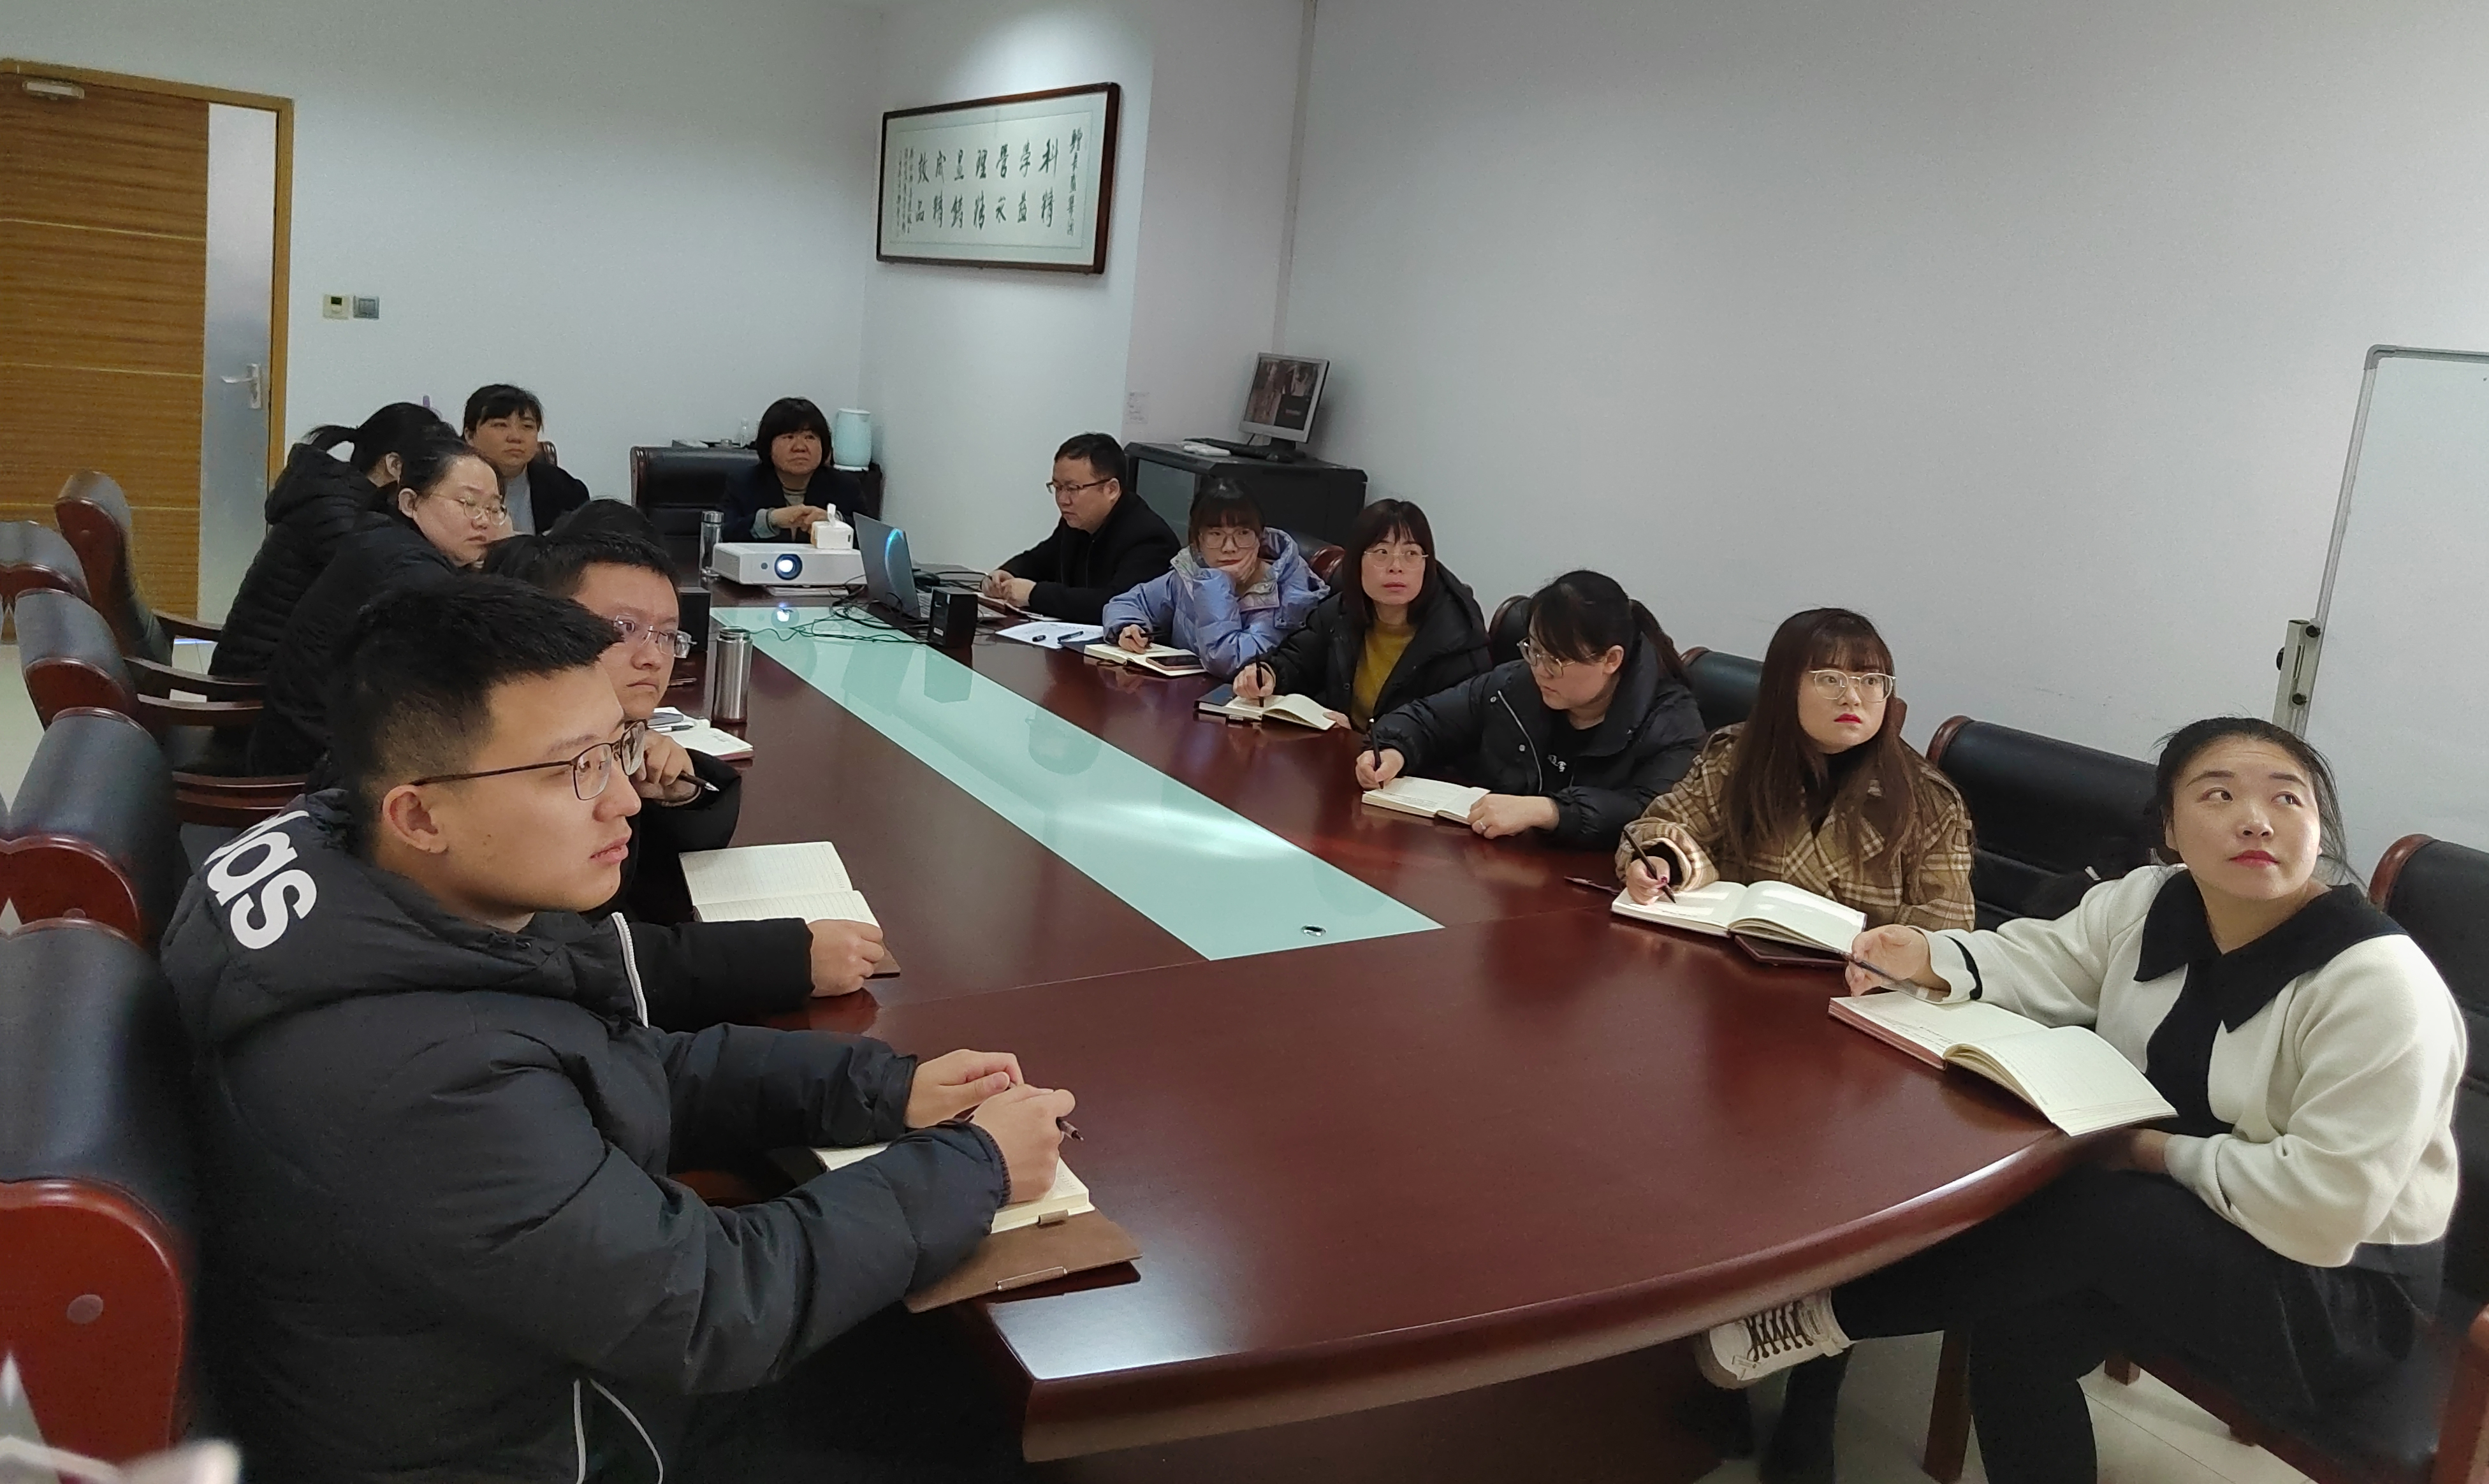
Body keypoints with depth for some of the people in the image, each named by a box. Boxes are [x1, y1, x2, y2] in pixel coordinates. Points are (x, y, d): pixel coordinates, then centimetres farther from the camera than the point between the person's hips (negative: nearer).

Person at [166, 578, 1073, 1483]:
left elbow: (643, 1069, 5)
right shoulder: (425, 1087, -37)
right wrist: (976, 1167, -17)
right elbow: (712, 1307, -28)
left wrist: (885, 1090, -7)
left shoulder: (451, 907, -8)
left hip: (555, 1376, 8)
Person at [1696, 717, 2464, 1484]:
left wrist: (2154, 1151, -19)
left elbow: (2318, 1208, -28)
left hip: (2341, 1284, -5)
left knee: (2077, 1218, -29)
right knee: (2023, 1322, -22)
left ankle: (1831, 1316, -13)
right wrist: (1926, 958, -17)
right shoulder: (2148, 905, -4)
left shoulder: (2380, 987, -25)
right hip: (2175, 1225, 6)